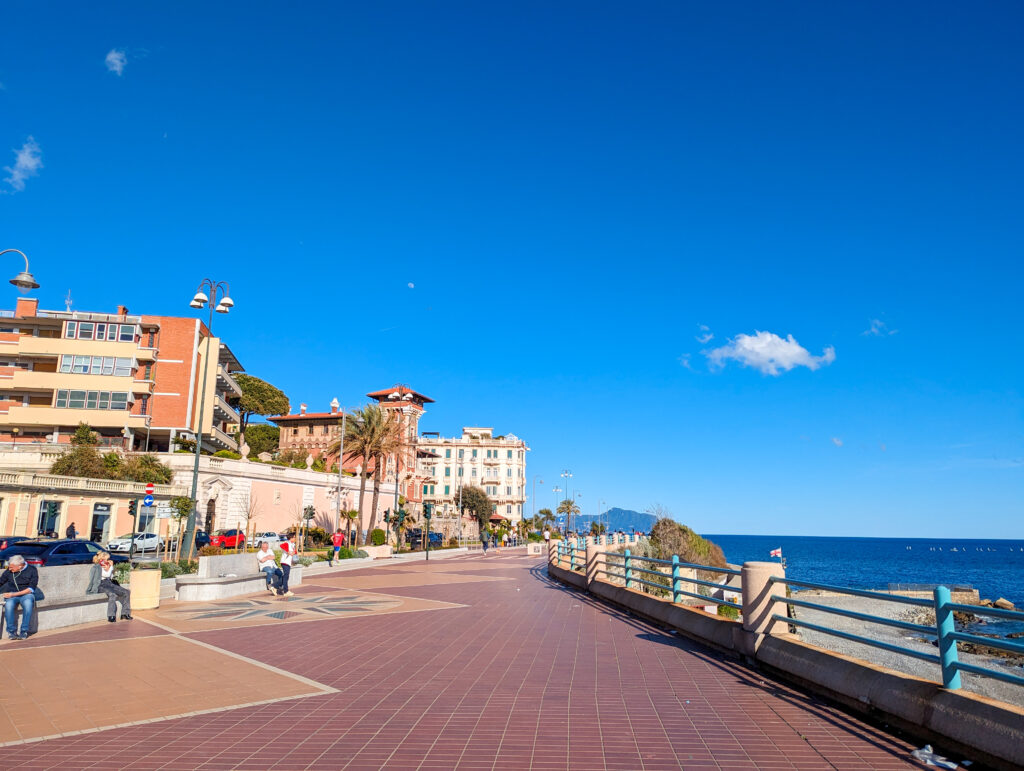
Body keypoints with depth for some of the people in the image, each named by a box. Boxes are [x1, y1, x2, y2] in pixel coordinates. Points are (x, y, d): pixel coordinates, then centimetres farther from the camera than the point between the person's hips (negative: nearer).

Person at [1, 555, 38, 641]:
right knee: (8, 604, -34)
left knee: (28, 603, -38)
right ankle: (11, 631, -21)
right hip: (11, 595, 2)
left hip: (26, 594, -2)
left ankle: (24, 632, -27)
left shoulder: (32, 570, -4)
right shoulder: (8, 571, 6)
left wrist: (14, 594, -14)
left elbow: (31, 589, -7)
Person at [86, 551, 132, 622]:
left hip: (109, 584, 8)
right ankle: (111, 616, -36)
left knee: (127, 592, -8)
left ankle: (125, 613, -5)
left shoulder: (105, 566, 23)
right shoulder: (97, 566, -2)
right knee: (112, 594, -38)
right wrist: (111, 566, -1)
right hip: (101, 585, -8)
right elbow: (107, 574, -13)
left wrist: (110, 567, 13)